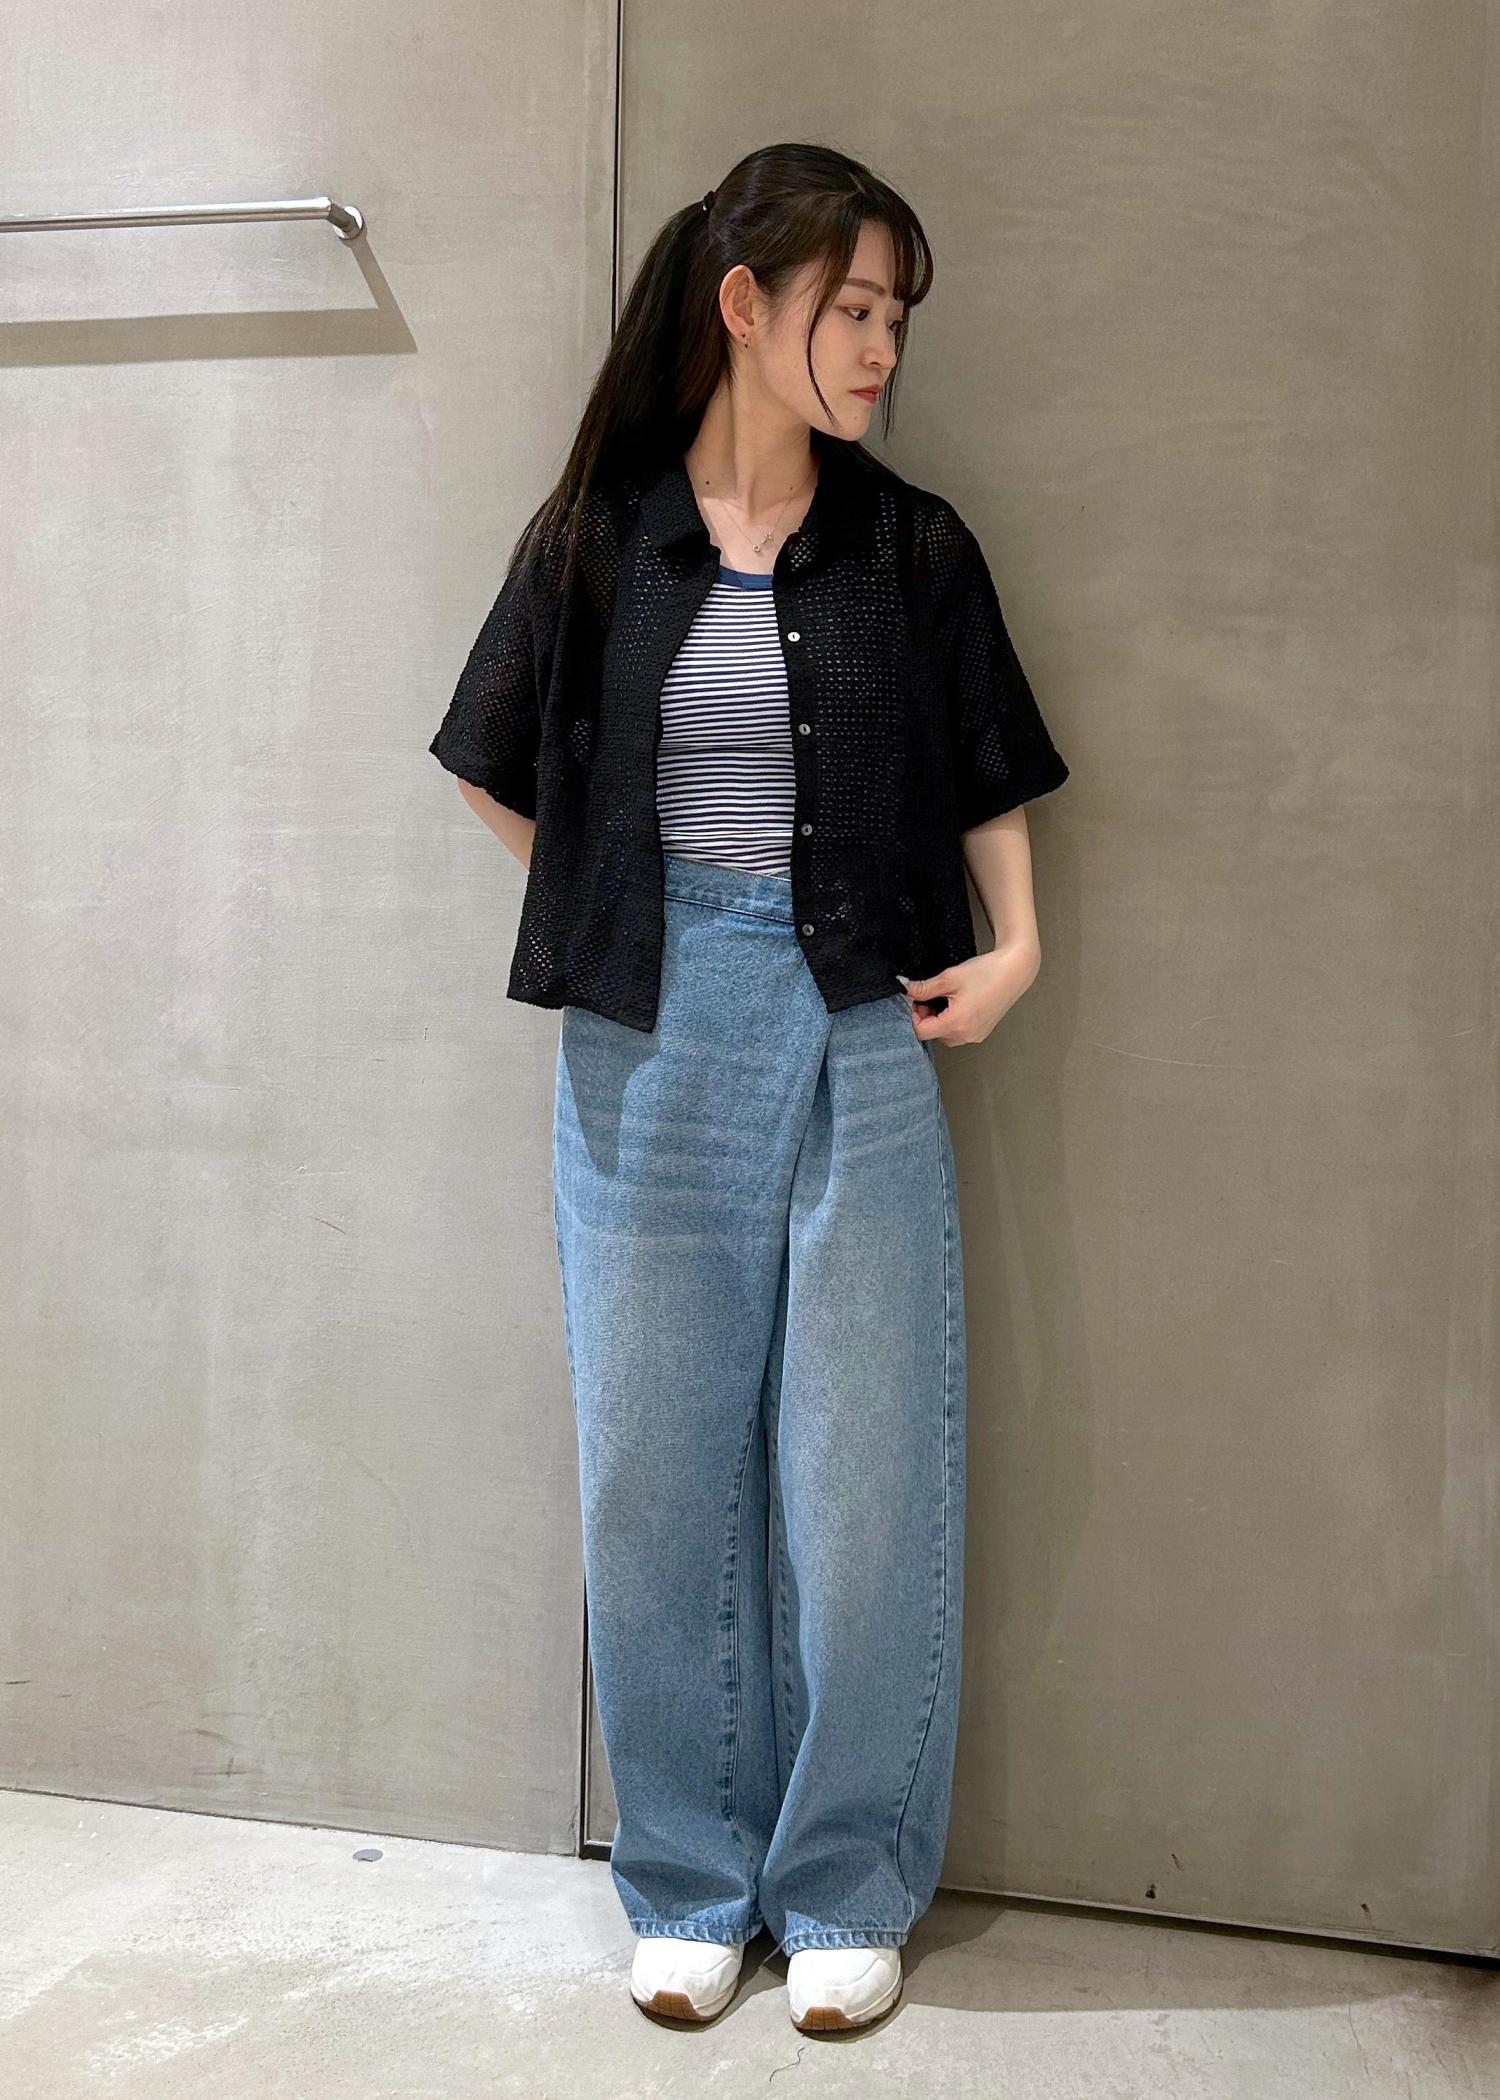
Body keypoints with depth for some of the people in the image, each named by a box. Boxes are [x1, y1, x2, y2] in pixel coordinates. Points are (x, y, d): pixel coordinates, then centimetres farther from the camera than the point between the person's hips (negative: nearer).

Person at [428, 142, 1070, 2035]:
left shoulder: (912, 548, 6)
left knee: (864, 1473, 2)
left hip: (858, 1028, 0)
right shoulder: (598, 537, 4)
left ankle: (846, 1889, 21)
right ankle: (692, 1881, 24)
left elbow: (989, 783, 13)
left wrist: (1014, 952, 0)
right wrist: (641, 918, 5)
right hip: (650, 1040, 1)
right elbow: (506, 779, 12)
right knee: (659, 1470, 7)